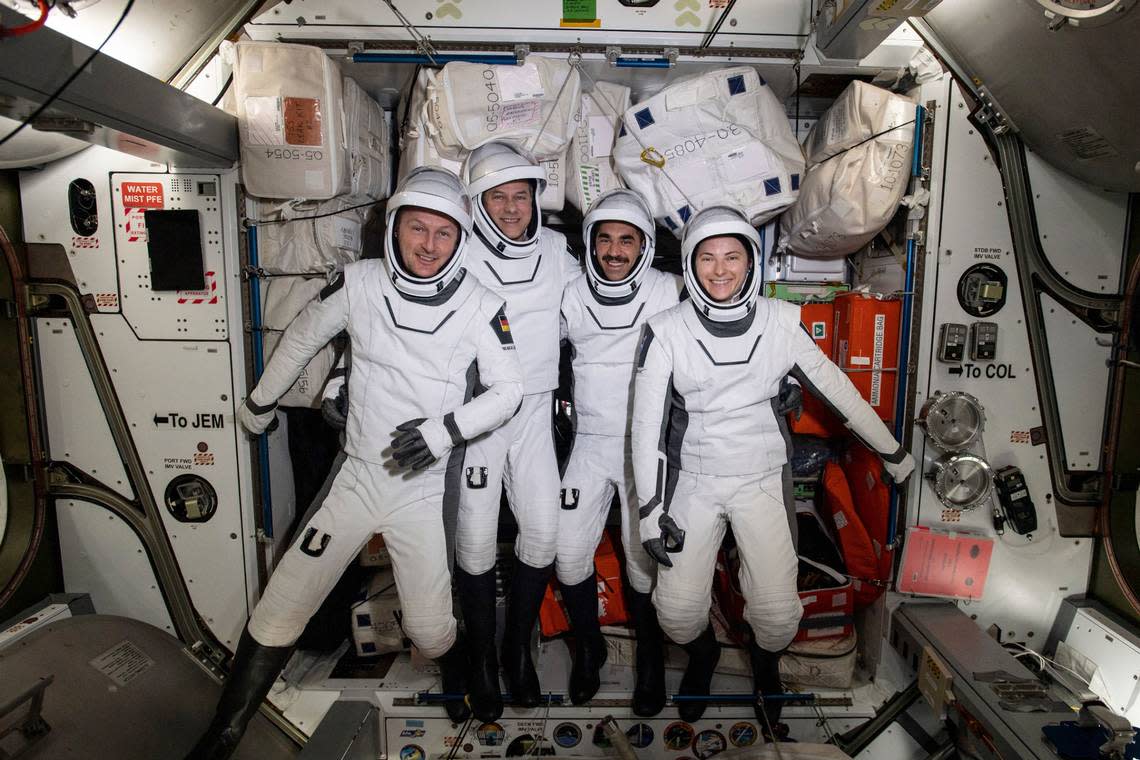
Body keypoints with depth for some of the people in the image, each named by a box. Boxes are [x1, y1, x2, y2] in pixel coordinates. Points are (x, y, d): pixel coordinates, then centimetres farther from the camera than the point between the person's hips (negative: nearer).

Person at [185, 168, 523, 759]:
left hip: (423, 487, -2)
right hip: (356, 476, 2)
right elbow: (303, 336, 12)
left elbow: (508, 389, -6)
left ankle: (457, 674, 35)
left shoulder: (479, 306, -9)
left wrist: (445, 429, -22)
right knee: (279, 612, 3)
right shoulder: (359, 283, -4)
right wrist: (260, 401, 23)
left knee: (429, 630, -1)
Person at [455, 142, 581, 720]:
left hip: (535, 412, 4)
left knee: (542, 534, 4)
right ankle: (481, 658, 25)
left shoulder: (555, 250, 3)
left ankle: (518, 647, 28)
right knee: (476, 541, 2)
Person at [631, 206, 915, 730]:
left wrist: (893, 452, 15)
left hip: (762, 480, 1)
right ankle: (703, 656, 35)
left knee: (777, 612, -5)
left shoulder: (780, 323, -5)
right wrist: (652, 509, -10)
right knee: (677, 610, -4)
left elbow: (836, 391, 5)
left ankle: (766, 665, 33)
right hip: (693, 482, 0)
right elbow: (647, 424, -8)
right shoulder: (666, 332, -9)